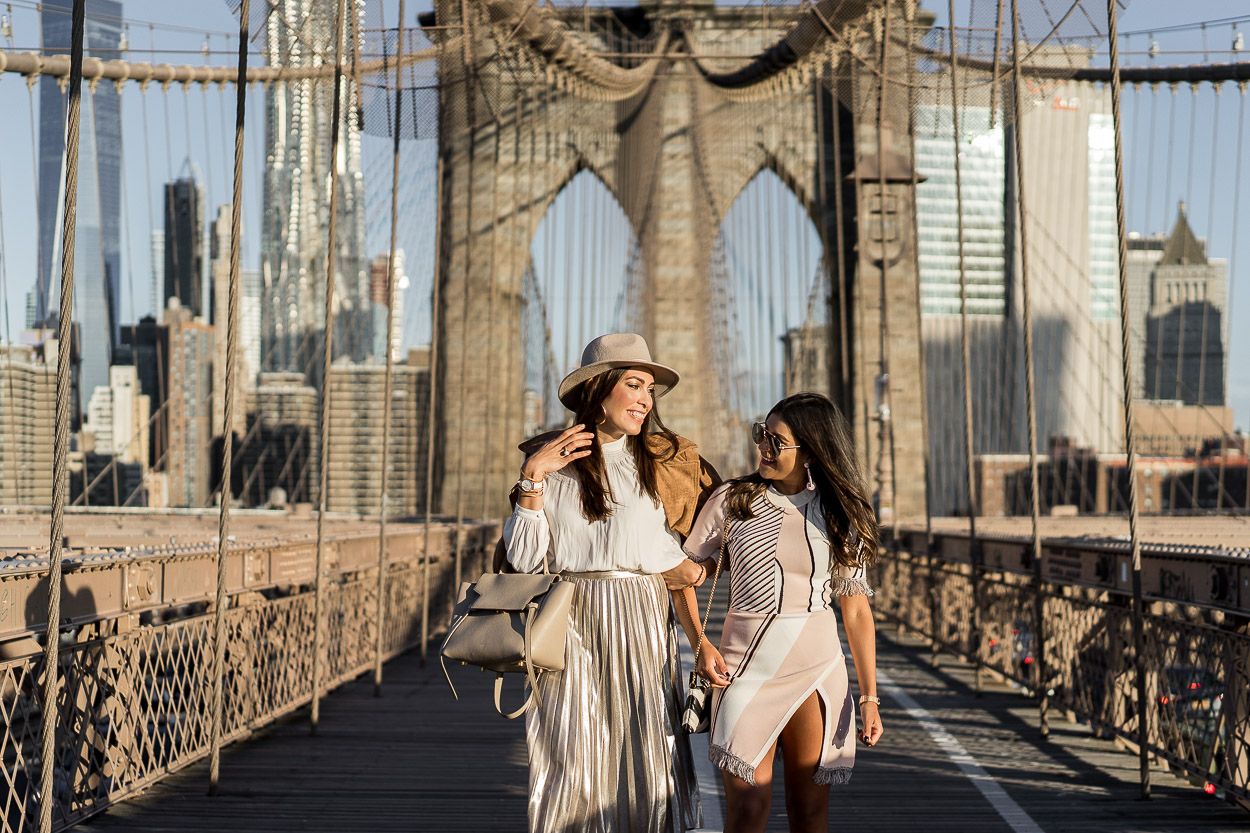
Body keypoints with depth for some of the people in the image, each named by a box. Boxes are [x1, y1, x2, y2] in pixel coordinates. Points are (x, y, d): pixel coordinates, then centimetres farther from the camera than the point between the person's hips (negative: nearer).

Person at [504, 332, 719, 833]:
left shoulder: (665, 460, 8)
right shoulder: (549, 459, 8)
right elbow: (524, 558, 1)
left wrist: (693, 566, -3)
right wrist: (533, 478, -5)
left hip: (640, 625, 0)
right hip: (569, 625, 0)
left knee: (642, 753, -5)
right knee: (571, 762, -2)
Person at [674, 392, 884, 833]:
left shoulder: (838, 514, 5)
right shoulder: (732, 500, 1)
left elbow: (856, 610, 5)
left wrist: (869, 696, 1)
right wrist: (700, 642, -9)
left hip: (819, 668, 1)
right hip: (747, 666, -1)